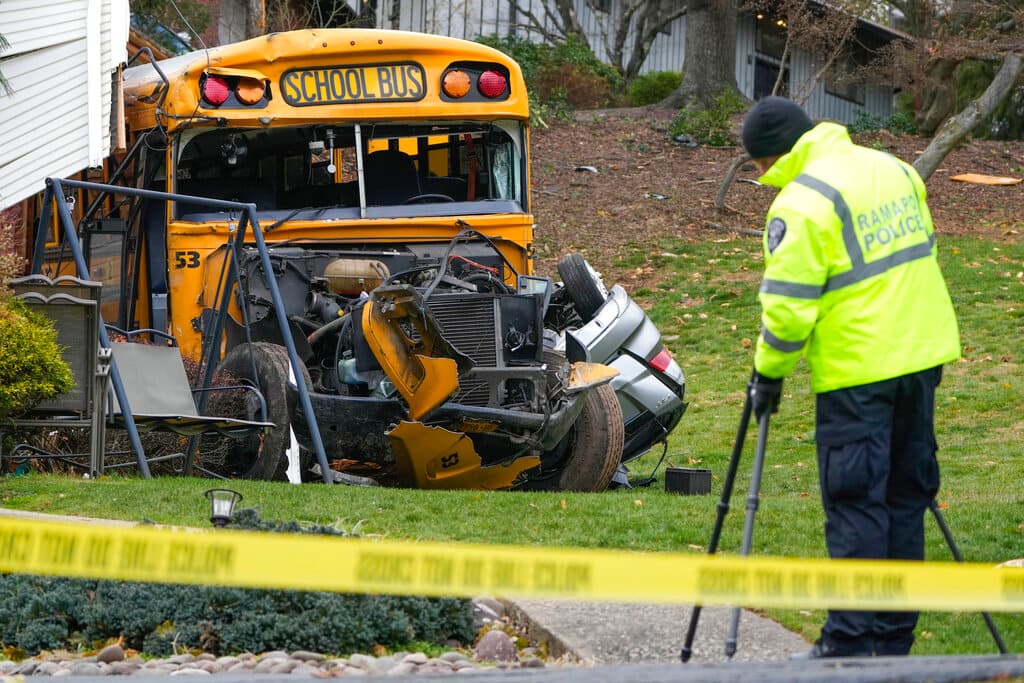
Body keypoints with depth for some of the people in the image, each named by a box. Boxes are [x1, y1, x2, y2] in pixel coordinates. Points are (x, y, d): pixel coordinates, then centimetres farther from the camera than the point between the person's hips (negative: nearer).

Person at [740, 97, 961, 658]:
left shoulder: (802, 202, -14)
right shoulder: (895, 170, 11)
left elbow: (788, 306, -16)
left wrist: (769, 373, -2)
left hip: (857, 372, -8)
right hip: (923, 357, 8)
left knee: (856, 502, -3)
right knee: (905, 493, 13)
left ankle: (850, 643, -3)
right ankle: (894, 638, 19)